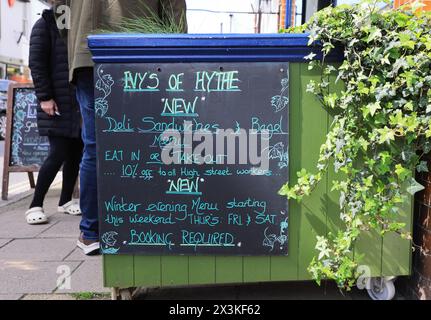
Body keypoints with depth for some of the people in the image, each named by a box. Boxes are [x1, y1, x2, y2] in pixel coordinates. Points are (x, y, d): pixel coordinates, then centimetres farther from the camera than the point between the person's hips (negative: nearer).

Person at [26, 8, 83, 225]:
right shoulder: (46, 24, 1)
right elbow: (36, 63, -7)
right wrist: (44, 97, -15)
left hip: (81, 105, 6)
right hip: (58, 105, -5)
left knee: (75, 154, 5)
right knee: (58, 154, -9)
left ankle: (65, 201, 19)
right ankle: (35, 205, 4)